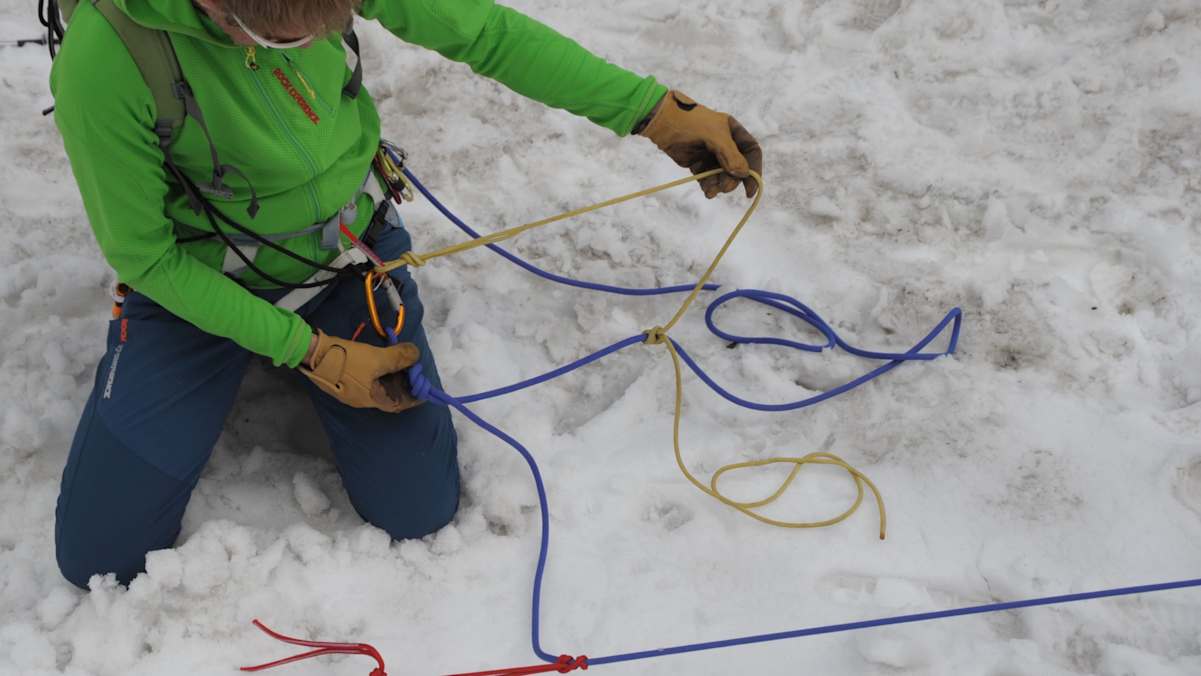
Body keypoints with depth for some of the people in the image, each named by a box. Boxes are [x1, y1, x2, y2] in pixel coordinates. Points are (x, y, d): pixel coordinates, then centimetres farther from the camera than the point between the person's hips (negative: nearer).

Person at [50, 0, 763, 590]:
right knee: (99, 552, -4)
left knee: (421, 511, -2)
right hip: (195, 285, -2)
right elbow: (145, 257, -19)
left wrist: (656, 111, -17)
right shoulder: (102, 59, -33)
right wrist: (309, 350, -20)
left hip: (351, 254, 2)